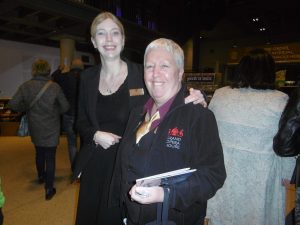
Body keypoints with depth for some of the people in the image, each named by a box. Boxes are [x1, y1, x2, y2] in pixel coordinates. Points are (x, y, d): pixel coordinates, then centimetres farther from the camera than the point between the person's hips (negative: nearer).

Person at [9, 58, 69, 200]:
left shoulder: (25, 86, -10)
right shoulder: (55, 87, -16)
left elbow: (13, 104, -10)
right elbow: (65, 107, -10)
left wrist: (26, 109, 7)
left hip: (35, 128, 3)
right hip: (51, 129, -3)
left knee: (39, 153, 25)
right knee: (50, 157, 6)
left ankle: (41, 176, 48)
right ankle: (49, 189, 12)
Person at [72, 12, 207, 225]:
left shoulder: (142, 74, -9)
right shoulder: (88, 77, 3)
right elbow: (82, 122, 10)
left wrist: (192, 100, -23)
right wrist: (95, 135, -11)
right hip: (96, 166, 4)